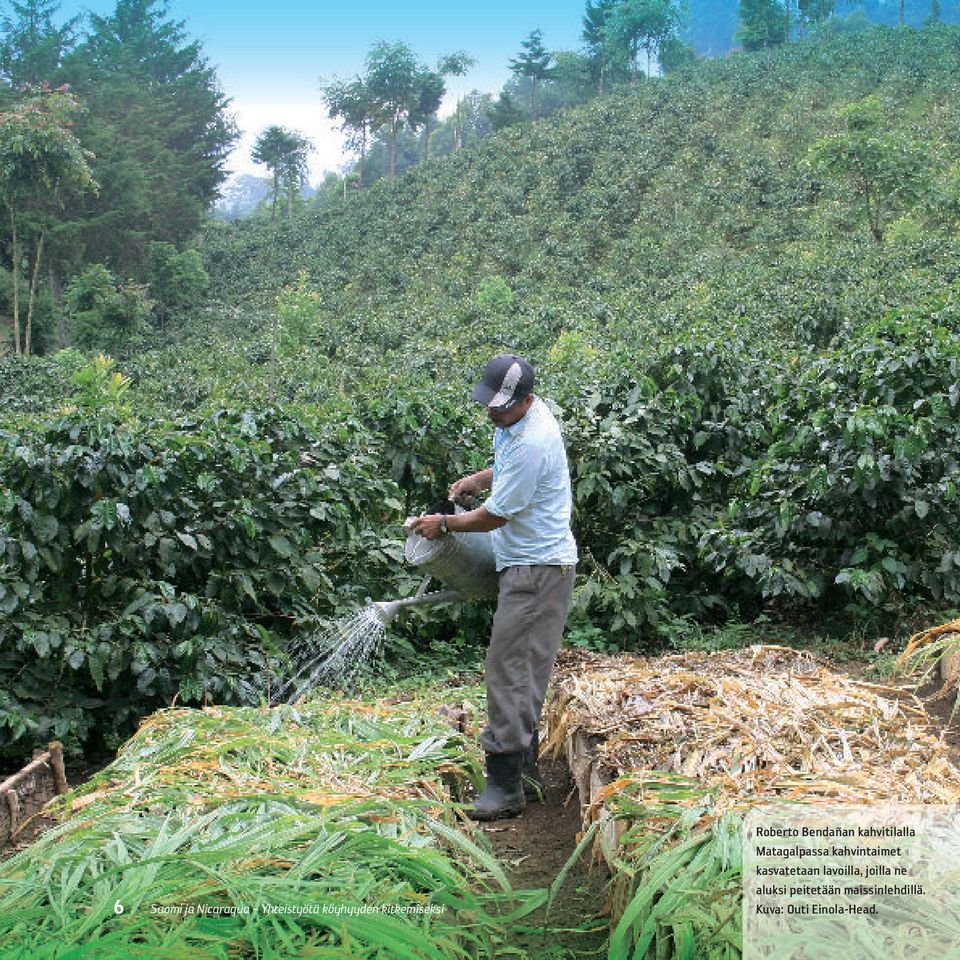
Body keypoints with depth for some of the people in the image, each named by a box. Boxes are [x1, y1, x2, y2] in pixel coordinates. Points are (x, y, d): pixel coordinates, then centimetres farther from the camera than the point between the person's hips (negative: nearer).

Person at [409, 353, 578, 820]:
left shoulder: (532, 442, -25)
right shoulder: (514, 419, 7)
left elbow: (495, 515, -17)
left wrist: (444, 523, -2)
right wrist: (477, 480, 12)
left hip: (539, 569, -10)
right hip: (525, 562, 10)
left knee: (509, 669, -10)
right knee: (524, 674, 14)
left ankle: (506, 784, -4)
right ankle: (525, 773, 23)